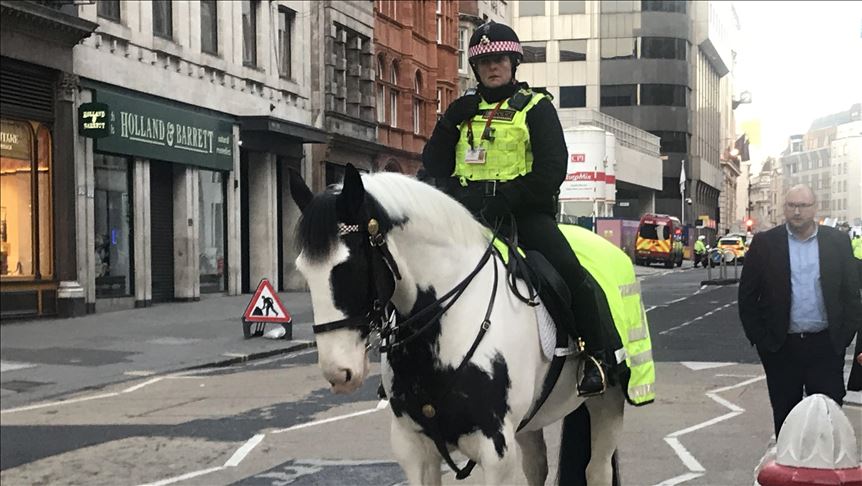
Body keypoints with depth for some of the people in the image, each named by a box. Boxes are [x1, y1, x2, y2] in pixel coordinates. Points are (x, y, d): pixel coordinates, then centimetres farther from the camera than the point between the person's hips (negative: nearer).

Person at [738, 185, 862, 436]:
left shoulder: (838, 242, 2)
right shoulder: (764, 243, -1)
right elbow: (747, 296, 1)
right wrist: (759, 338, -3)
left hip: (826, 346, 0)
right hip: (781, 347, 0)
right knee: (785, 414, 10)